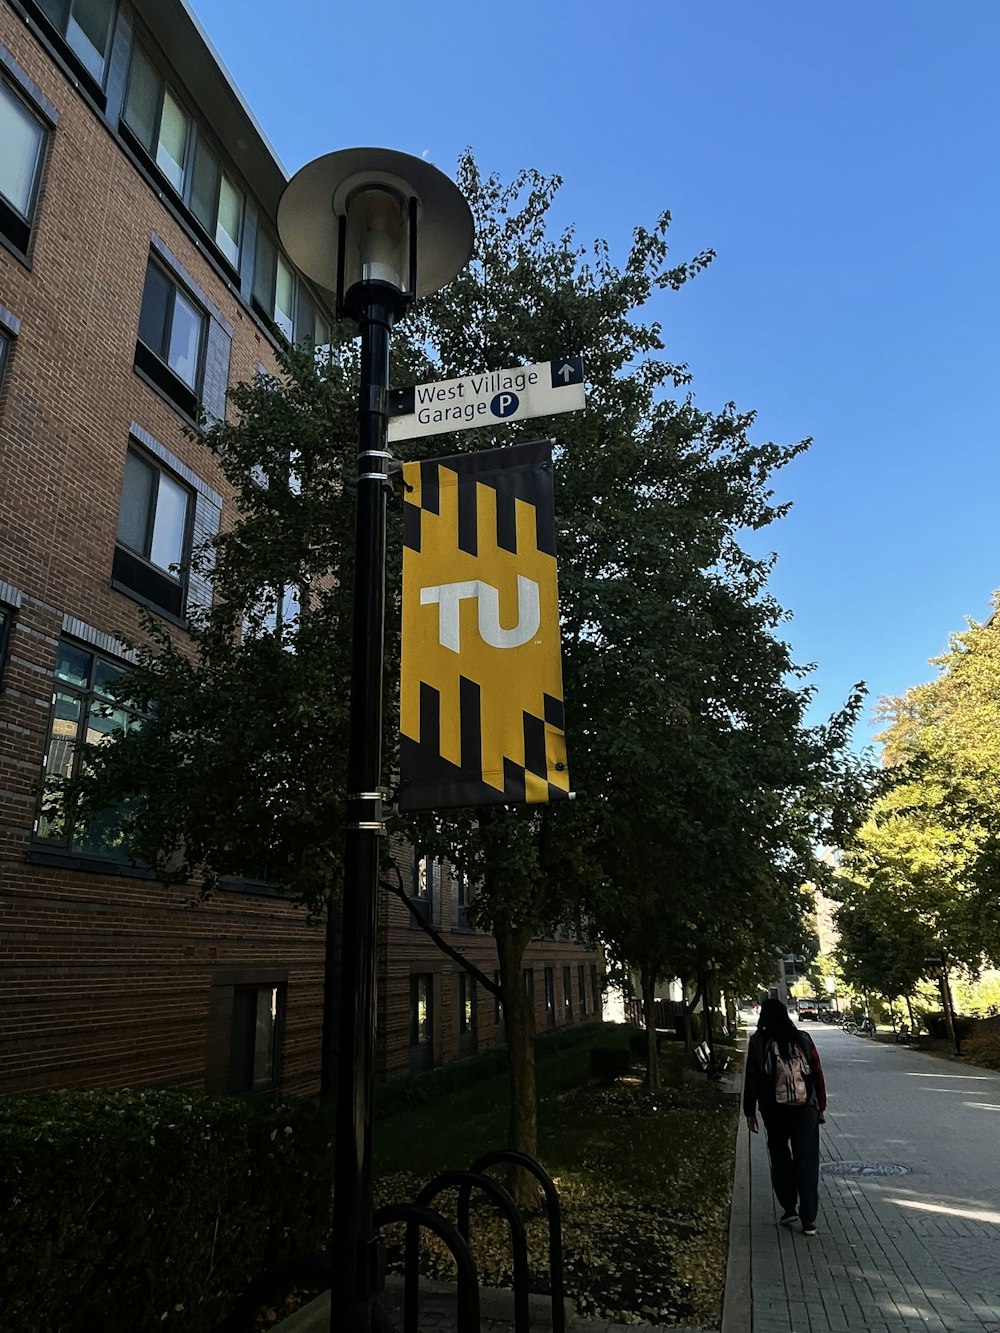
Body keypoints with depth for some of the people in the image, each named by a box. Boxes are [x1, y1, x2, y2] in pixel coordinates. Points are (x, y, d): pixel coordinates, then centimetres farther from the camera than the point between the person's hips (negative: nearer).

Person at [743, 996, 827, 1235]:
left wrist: (750, 1111, 4)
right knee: (807, 1162, 7)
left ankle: (789, 1208, 20)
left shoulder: (758, 1042, -5)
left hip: (773, 1110, -1)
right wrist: (821, 1106, 13)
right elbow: (818, 1074, 1)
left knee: (780, 1159, 18)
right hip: (805, 1108, 1)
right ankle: (808, 1219, 5)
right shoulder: (803, 1040, -1)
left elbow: (752, 1079, -5)